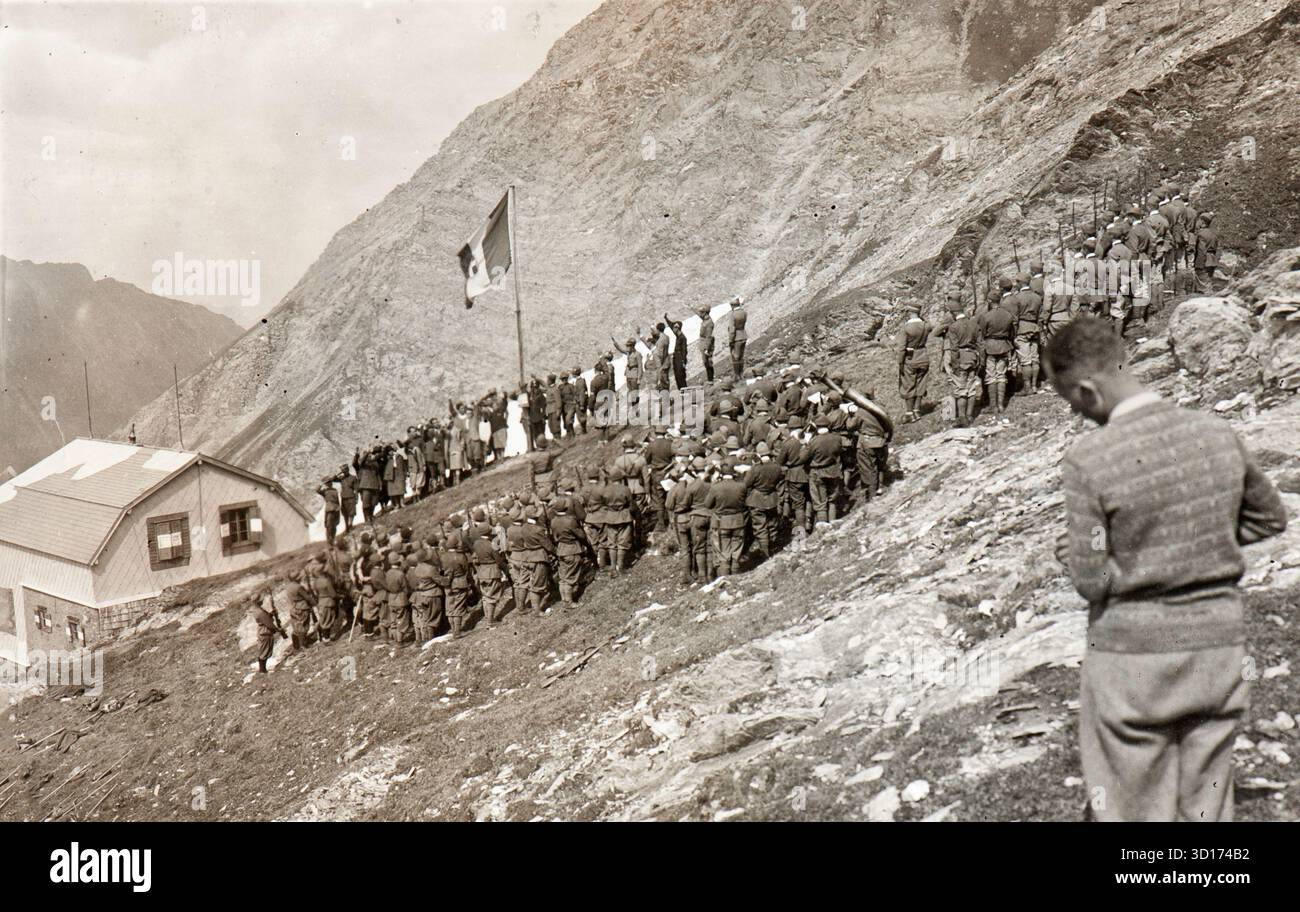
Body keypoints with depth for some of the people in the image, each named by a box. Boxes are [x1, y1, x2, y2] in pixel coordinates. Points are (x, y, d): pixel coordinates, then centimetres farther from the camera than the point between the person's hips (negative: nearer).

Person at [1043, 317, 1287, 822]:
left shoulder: (1088, 459, -19)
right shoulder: (1218, 434, -3)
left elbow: (1091, 580, -16)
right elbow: (1271, 517, 13)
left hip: (1133, 652, -5)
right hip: (1220, 646, 5)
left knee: (1137, 808, 11)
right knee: (1208, 805, 17)